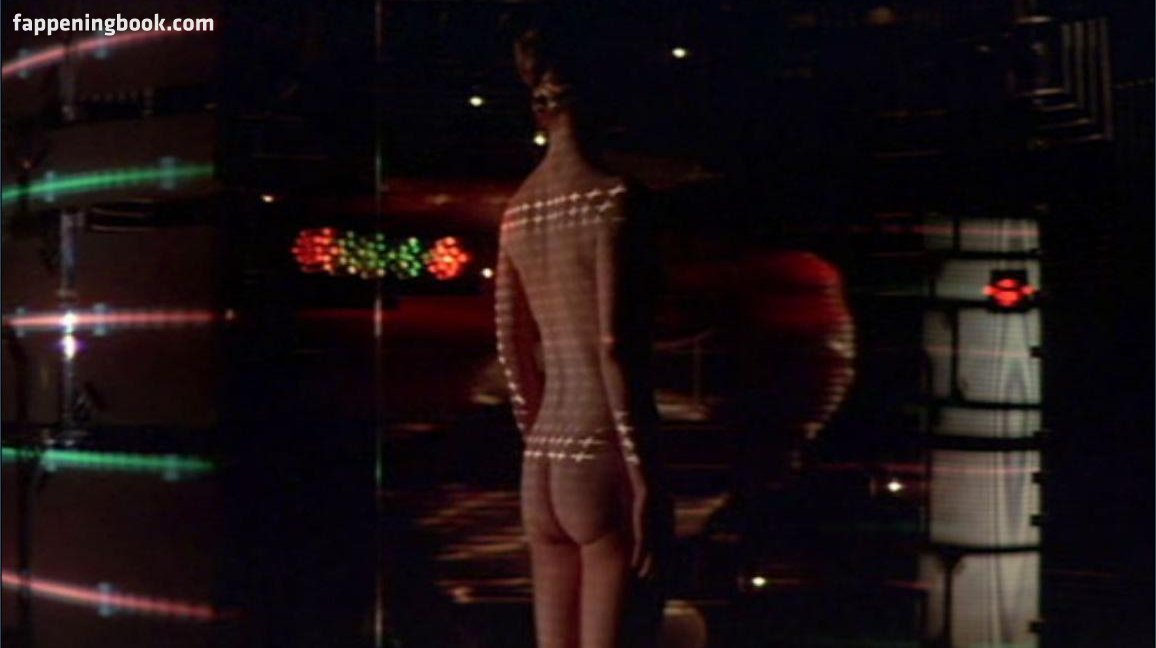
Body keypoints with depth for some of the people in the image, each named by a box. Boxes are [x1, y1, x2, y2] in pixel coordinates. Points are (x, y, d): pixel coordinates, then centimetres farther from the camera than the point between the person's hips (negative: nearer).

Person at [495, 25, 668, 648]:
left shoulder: (519, 207, 11)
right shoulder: (611, 197, -10)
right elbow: (613, 345, -17)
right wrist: (644, 477, -15)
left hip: (541, 466, 7)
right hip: (602, 460, -7)